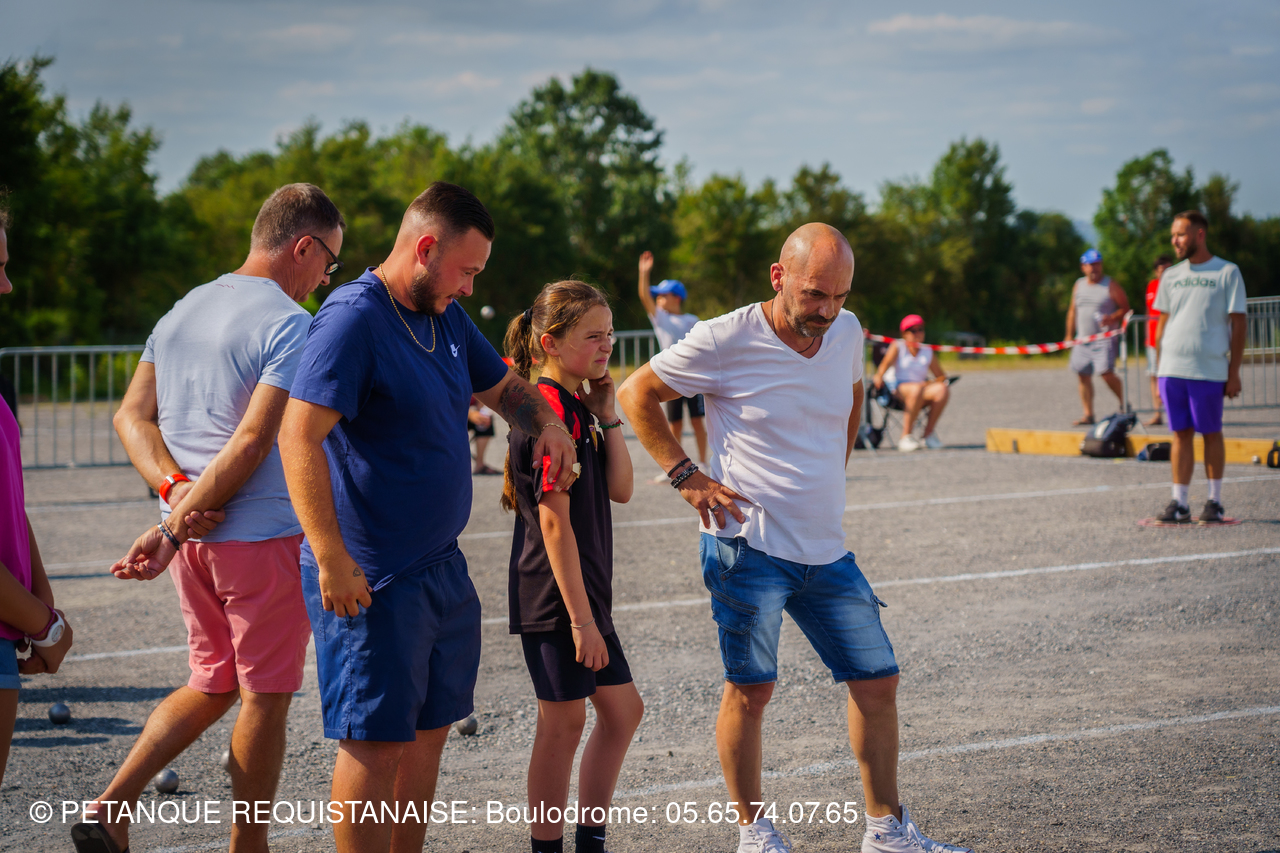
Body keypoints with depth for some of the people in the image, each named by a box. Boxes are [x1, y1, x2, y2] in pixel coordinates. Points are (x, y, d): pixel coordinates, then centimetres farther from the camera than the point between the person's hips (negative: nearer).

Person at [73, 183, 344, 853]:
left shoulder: (181, 311, 11)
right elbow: (251, 443, -21)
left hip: (195, 538, 7)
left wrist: (175, 490, -6)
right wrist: (174, 527, -16)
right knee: (264, 698, 6)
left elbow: (131, 416, 7)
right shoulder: (291, 325, -13)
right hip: (262, 537, -7)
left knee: (211, 684, 19)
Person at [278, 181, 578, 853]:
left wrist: (549, 425, 3)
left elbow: (504, 388, 27)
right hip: (372, 580, -9)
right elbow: (299, 437, -24)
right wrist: (332, 559, -28)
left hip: (441, 567, 9)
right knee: (376, 740, -5)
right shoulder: (352, 318, -17)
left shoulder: (447, 318, 11)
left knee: (428, 728, 15)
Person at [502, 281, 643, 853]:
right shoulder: (551, 411, -18)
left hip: (584, 591, 10)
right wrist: (581, 617, -22)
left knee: (622, 710, 14)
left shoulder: (577, 408, 12)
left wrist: (607, 416, 0)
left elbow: (620, 490, 9)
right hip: (554, 595, -10)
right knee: (565, 723, -1)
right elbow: (555, 522, -21)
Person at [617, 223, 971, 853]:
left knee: (877, 681, 6)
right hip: (748, 544, -6)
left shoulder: (847, 333, 4)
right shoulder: (724, 341, -13)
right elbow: (636, 393, -3)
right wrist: (685, 476, -8)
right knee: (750, 688, -4)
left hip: (826, 547, 6)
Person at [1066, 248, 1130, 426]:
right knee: (1083, 376, 3)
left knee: (1106, 372, -18)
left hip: (1104, 339, -6)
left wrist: (1112, 318, -19)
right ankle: (1088, 414, 10)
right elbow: (1073, 311, 20)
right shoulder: (1078, 285, 14)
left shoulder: (1110, 286, -1)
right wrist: (1069, 335, 16)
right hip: (1082, 340, 6)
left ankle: (1124, 405, 0)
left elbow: (1125, 307, -1)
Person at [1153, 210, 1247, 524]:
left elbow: (1238, 325, -1)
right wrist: (1158, 369, 9)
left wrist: (1234, 372, -6)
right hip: (1172, 369, 3)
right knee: (1181, 434, 4)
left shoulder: (1227, 272, 0)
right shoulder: (1171, 276, 12)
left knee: (1211, 434, 4)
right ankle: (1179, 503, 7)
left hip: (1210, 369, -3)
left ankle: (1214, 501, 14)